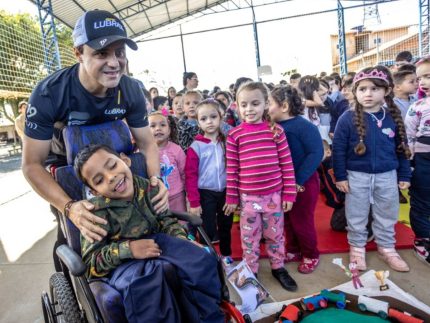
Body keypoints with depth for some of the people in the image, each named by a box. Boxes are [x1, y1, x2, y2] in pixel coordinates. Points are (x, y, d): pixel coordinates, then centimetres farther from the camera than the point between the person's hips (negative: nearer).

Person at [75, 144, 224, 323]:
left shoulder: (148, 188, -7)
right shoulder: (96, 211, -18)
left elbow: (165, 219, 8)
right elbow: (90, 261, -15)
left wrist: (181, 238, -9)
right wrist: (128, 249, -28)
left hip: (156, 242, 4)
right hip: (121, 262, -4)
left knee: (200, 258, -12)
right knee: (144, 281, -38)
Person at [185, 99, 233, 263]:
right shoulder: (196, 146, -8)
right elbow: (190, 175, -9)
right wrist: (194, 202, -13)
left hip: (226, 192, 3)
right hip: (206, 194, -3)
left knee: (226, 227, 19)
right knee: (208, 231, 3)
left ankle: (226, 254, 40)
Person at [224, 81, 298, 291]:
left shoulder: (276, 131, -3)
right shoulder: (234, 135, -5)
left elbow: (286, 164, 0)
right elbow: (232, 169, -2)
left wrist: (289, 193, -1)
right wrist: (231, 198, 0)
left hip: (274, 194, 1)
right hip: (248, 196, 0)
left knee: (275, 234, 18)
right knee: (249, 237, 13)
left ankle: (278, 267, 40)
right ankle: (250, 272, 33)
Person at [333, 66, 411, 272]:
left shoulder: (393, 117, -2)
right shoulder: (348, 118, -12)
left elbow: (402, 148, 7)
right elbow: (338, 149, -8)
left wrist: (404, 175, 8)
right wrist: (340, 176, -9)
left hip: (387, 176, 3)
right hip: (357, 176, -3)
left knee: (387, 216, 18)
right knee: (356, 216, 12)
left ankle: (386, 248, 39)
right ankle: (357, 248, 31)